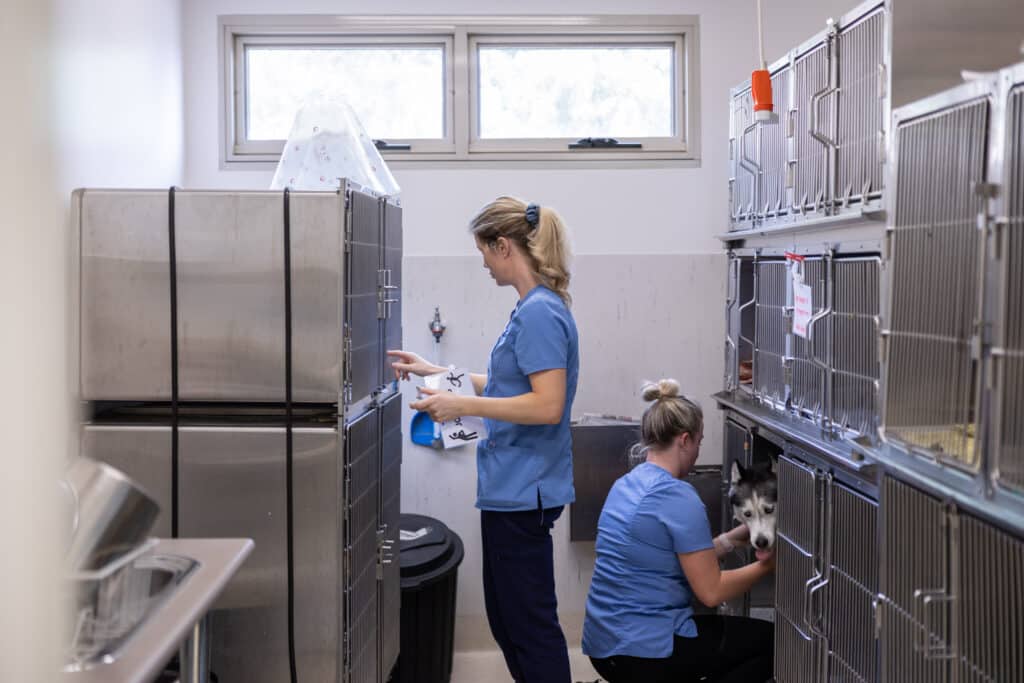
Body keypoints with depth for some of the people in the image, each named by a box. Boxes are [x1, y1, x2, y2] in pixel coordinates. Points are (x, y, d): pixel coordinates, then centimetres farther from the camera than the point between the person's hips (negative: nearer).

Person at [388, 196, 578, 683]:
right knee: (505, 616, 18)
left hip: (522, 494, -10)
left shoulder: (540, 313, -18)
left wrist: (463, 405, -19)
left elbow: (546, 405, -25)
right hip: (509, 489, 10)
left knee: (530, 622, 1)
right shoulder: (533, 308, 12)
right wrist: (435, 373, 23)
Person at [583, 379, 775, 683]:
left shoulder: (626, 485, 9)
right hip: (644, 652, -9)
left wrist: (734, 537, 14)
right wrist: (765, 565, 1)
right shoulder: (679, 497, -17)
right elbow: (711, 591, -14)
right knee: (770, 640, 12)